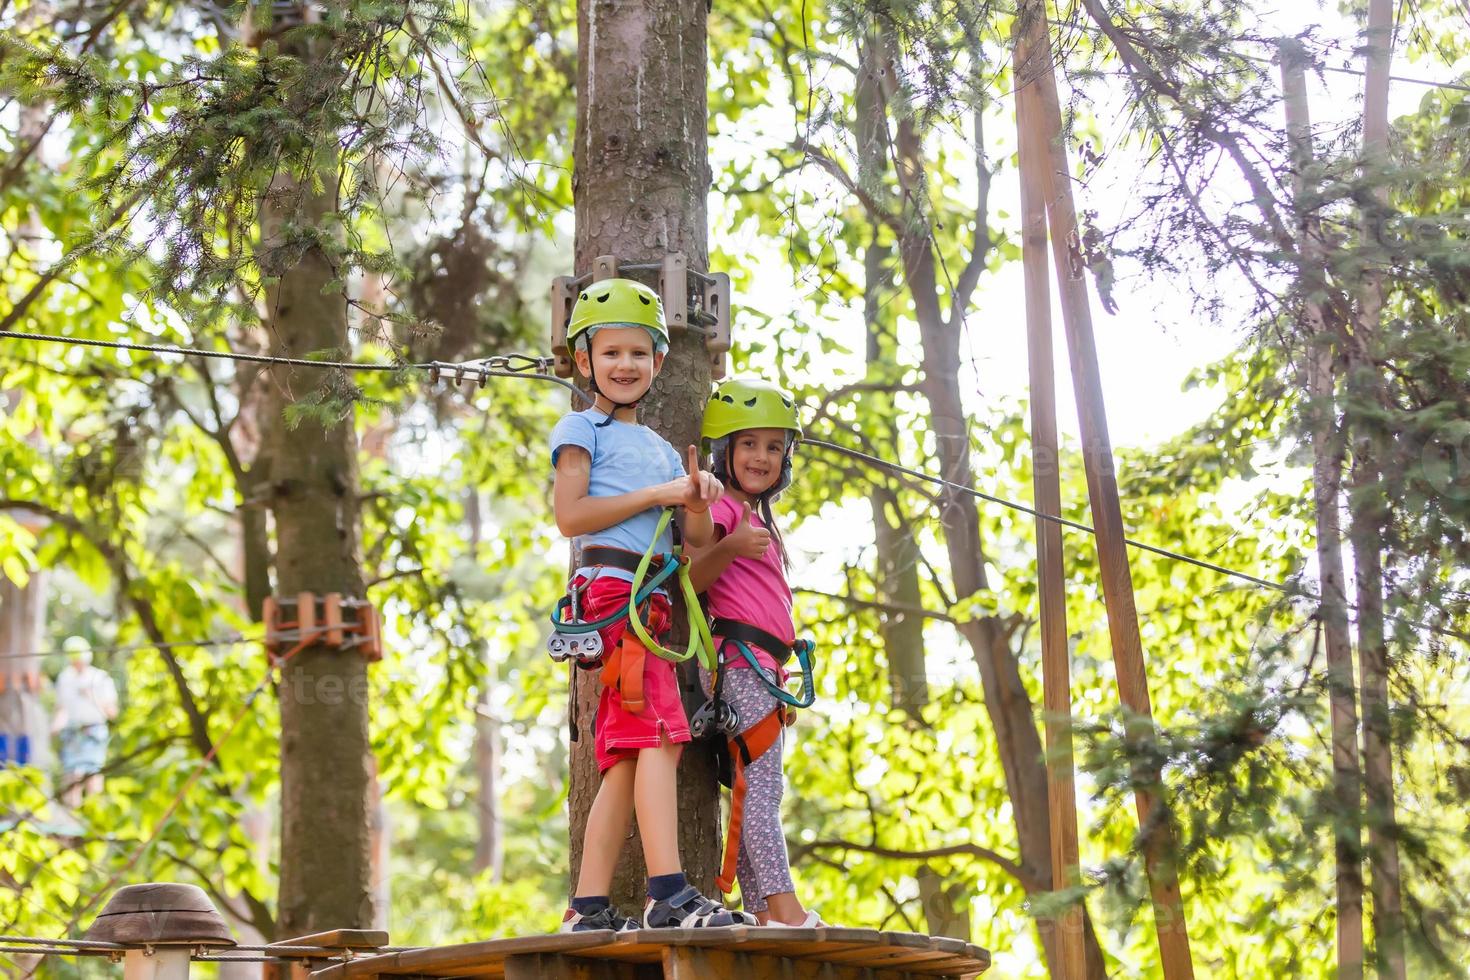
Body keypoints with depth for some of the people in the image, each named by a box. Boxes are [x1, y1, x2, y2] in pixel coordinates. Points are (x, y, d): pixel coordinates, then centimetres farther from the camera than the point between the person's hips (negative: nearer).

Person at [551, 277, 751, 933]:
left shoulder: (661, 449, 28)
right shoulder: (583, 430, 8)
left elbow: (697, 540, 22)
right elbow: (569, 515, -7)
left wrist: (698, 501, 0)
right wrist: (657, 493, -5)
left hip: (651, 601, 8)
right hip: (612, 587, -8)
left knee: (627, 758, 1)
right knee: (659, 735, -21)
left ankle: (589, 909, 0)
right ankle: (669, 895, -28)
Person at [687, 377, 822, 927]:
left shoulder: (759, 517, 27)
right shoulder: (722, 508, -2)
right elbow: (692, 579, -14)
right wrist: (730, 546, -30)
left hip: (763, 664, 10)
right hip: (739, 657, -10)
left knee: (754, 789, 4)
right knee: (762, 782, -16)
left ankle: (760, 913, 1)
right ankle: (785, 909, -23)